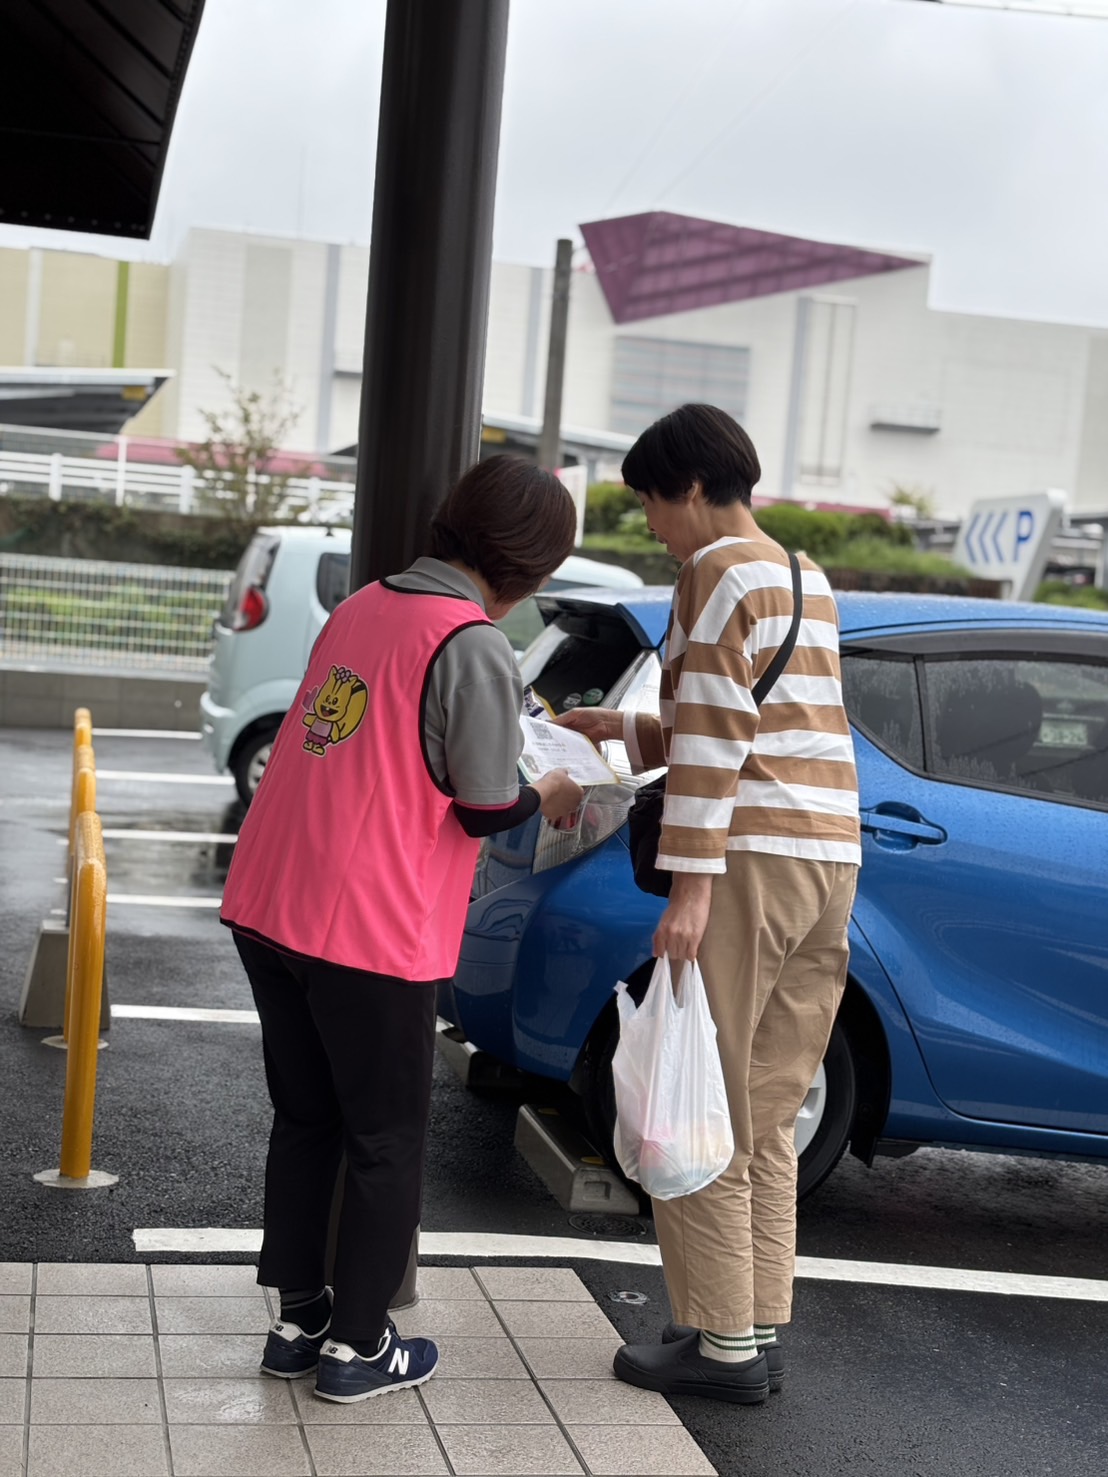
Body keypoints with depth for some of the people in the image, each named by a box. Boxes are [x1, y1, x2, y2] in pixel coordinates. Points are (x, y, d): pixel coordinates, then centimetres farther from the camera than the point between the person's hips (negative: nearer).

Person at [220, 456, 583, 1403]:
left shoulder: (364, 606, 10)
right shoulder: (474, 647, -14)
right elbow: (485, 809, -11)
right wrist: (549, 799, 10)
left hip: (268, 907, 7)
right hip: (374, 934, -7)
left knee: (304, 1122, 19)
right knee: (386, 1144, 10)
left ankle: (298, 1320, 29)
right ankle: (356, 1346, 19)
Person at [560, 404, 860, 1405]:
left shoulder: (719, 573, -6)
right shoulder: (806, 580, 21)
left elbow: (713, 740, -14)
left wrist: (691, 886, -17)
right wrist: (623, 732, 26)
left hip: (752, 859, -9)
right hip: (831, 861, 9)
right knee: (765, 1119, 12)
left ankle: (722, 1342, 2)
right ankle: (759, 1332, 17)